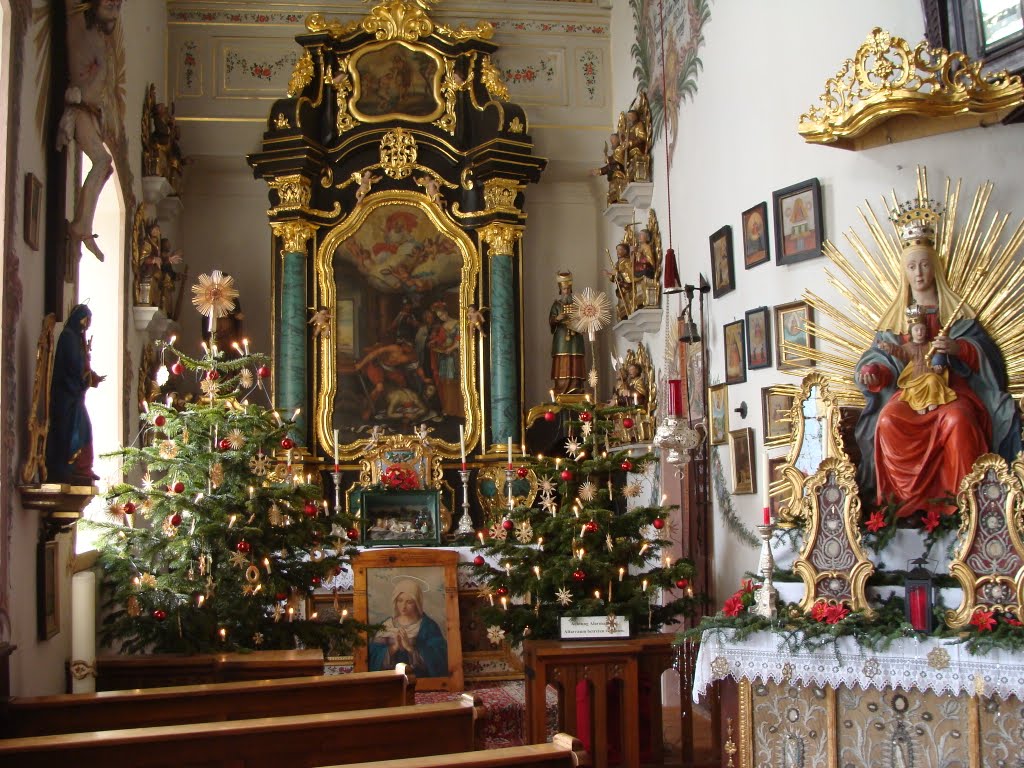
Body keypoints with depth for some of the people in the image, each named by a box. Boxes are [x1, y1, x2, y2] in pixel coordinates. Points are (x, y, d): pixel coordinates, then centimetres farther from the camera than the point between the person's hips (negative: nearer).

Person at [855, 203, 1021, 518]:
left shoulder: (955, 310, 13)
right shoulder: (895, 316, 18)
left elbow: (984, 352, 2)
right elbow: (882, 360, 10)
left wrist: (957, 348, -18)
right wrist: (872, 372, -13)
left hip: (951, 386, -1)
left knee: (957, 420, -37)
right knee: (888, 421, -33)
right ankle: (906, 500, -28)